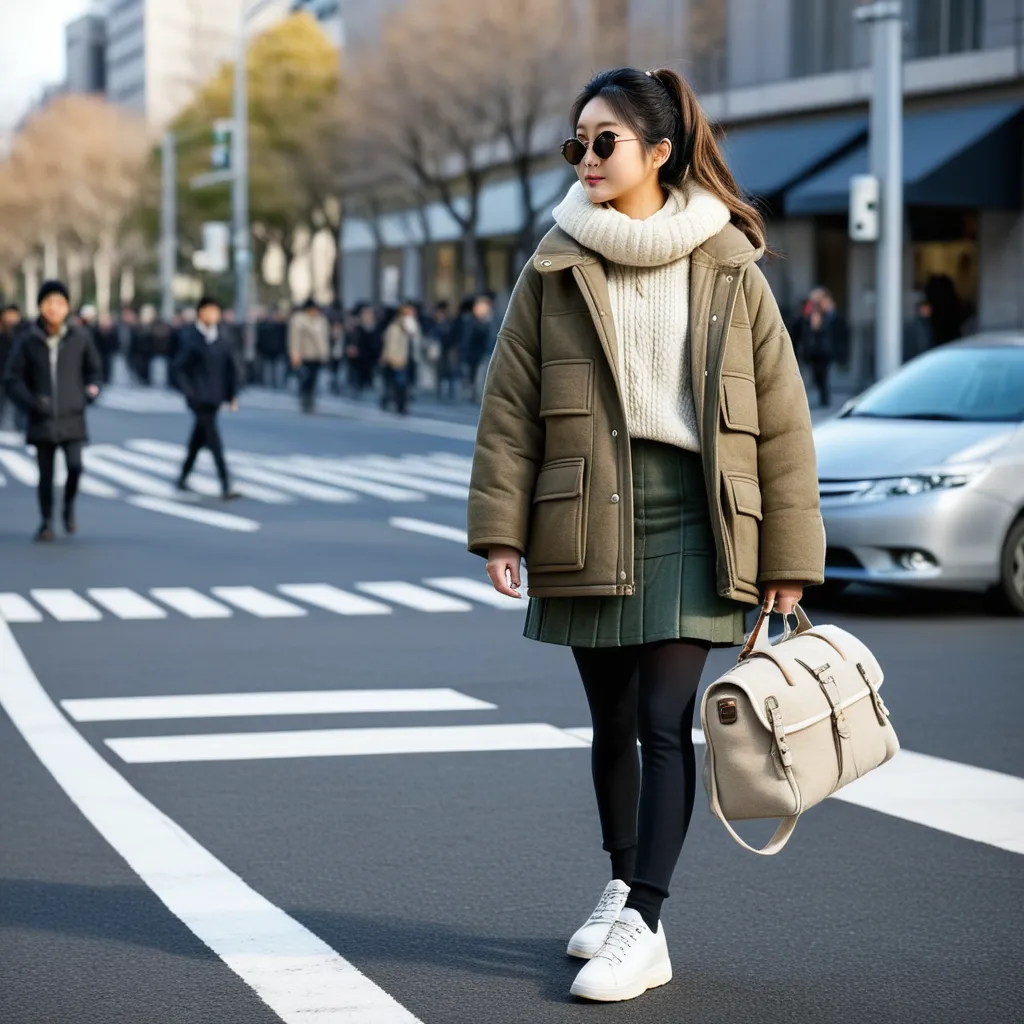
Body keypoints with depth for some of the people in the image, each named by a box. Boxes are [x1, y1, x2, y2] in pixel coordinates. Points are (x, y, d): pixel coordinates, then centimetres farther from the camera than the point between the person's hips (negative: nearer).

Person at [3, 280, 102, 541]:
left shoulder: (80, 337, 0)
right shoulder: (29, 341, -2)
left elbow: (94, 369, 15)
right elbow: (12, 379, 2)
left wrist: (92, 388, -4)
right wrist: (29, 401, -13)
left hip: (72, 418, 0)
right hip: (42, 419, 0)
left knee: (75, 466, -15)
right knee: (45, 474, 4)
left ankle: (69, 507, 12)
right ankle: (47, 522, 21)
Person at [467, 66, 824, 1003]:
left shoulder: (729, 268, -1)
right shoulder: (555, 271, 4)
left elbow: (781, 417, 1)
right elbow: (510, 407, 4)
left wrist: (788, 552, -1)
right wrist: (501, 528, -5)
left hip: (689, 518, -2)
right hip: (592, 523, 2)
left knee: (664, 721, -9)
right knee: (612, 719, 13)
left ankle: (644, 929, -7)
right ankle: (623, 885, 33)